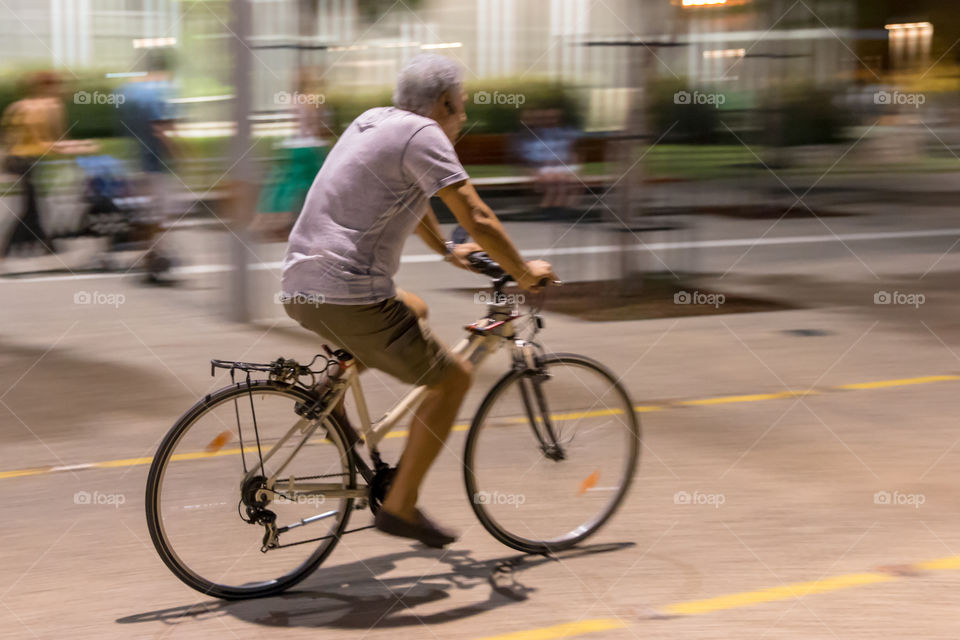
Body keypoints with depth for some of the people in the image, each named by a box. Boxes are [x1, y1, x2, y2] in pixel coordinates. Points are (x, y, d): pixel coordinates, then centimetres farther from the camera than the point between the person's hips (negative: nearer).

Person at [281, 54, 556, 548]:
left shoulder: (374, 120, 19)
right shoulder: (423, 134, -8)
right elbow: (477, 219, -13)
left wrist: (448, 251, 47)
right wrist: (524, 273, 1)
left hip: (300, 289, 9)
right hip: (348, 296, -9)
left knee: (414, 309, 33)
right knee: (452, 378, 3)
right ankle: (400, 506, 3)